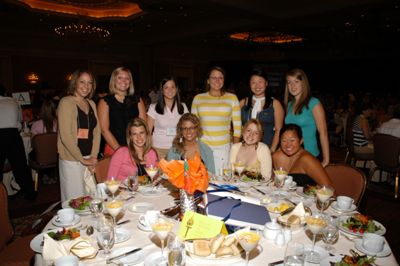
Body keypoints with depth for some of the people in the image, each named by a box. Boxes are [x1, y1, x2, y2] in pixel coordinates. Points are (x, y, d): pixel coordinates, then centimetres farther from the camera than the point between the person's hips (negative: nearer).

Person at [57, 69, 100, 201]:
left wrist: (93, 156, 0)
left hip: (89, 160, 6)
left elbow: (96, 131, 10)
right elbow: (65, 136, -14)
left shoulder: (92, 104, 12)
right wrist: (82, 159, -11)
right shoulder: (66, 102, -8)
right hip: (71, 160, -6)